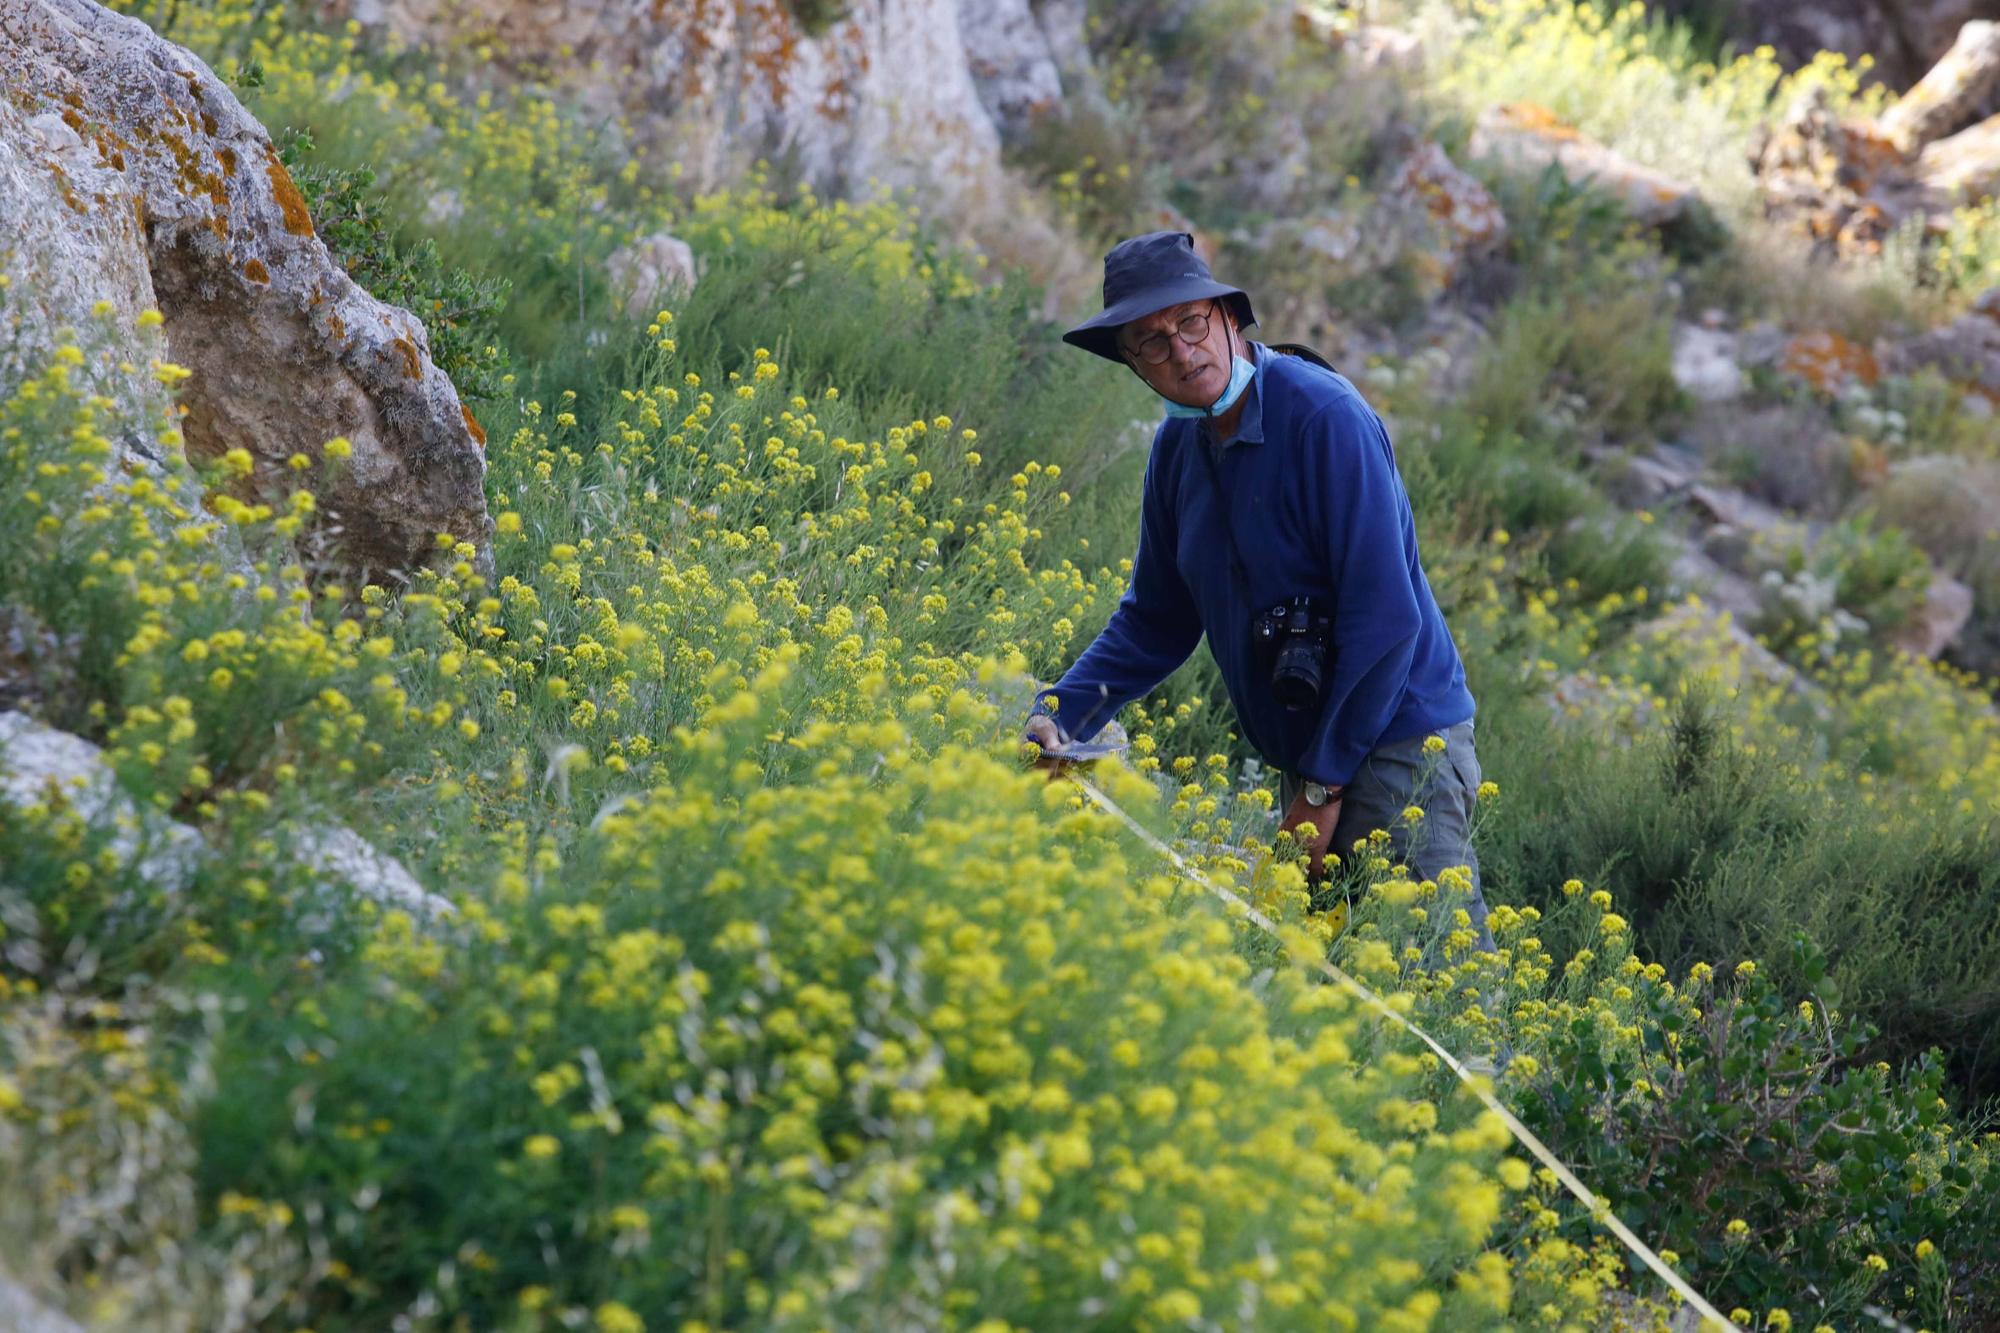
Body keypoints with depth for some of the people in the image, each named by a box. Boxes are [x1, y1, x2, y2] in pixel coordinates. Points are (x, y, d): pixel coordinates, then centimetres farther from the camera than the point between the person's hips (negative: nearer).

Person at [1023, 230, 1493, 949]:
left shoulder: (1324, 416, -17)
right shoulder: (1177, 447, 6)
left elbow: (1385, 615, -20)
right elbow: (1155, 620, 15)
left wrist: (1324, 783, -17)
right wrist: (1058, 713, -2)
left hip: (1397, 743, -8)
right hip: (1307, 761, 8)